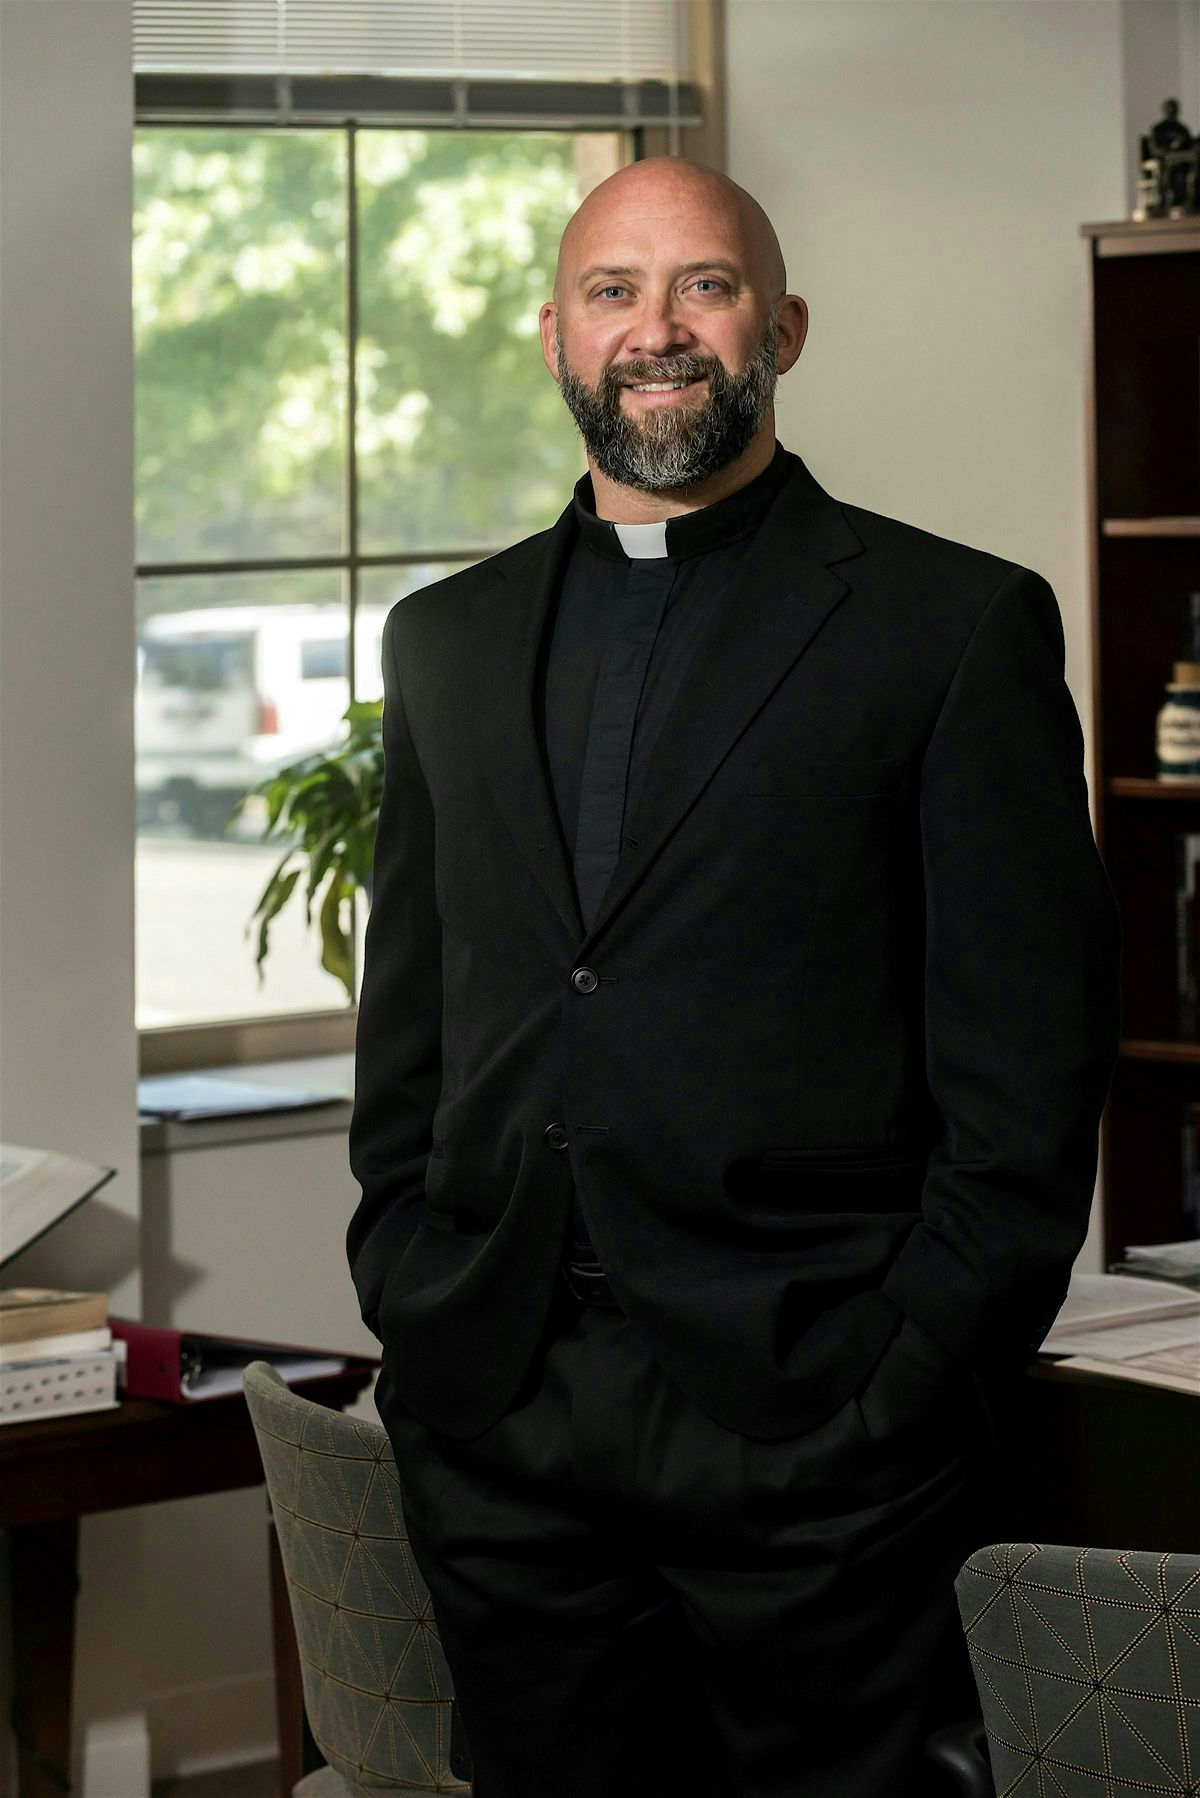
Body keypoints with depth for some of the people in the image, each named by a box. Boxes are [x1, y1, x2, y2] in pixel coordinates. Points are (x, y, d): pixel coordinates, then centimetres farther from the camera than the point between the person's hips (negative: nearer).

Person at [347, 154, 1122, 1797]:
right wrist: (405, 1296, 5)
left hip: (813, 1425, -4)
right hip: (495, 1432, 4)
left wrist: (911, 1384, -10)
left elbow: (1033, 1063, -4)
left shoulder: (956, 625, 0)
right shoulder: (449, 636, 15)